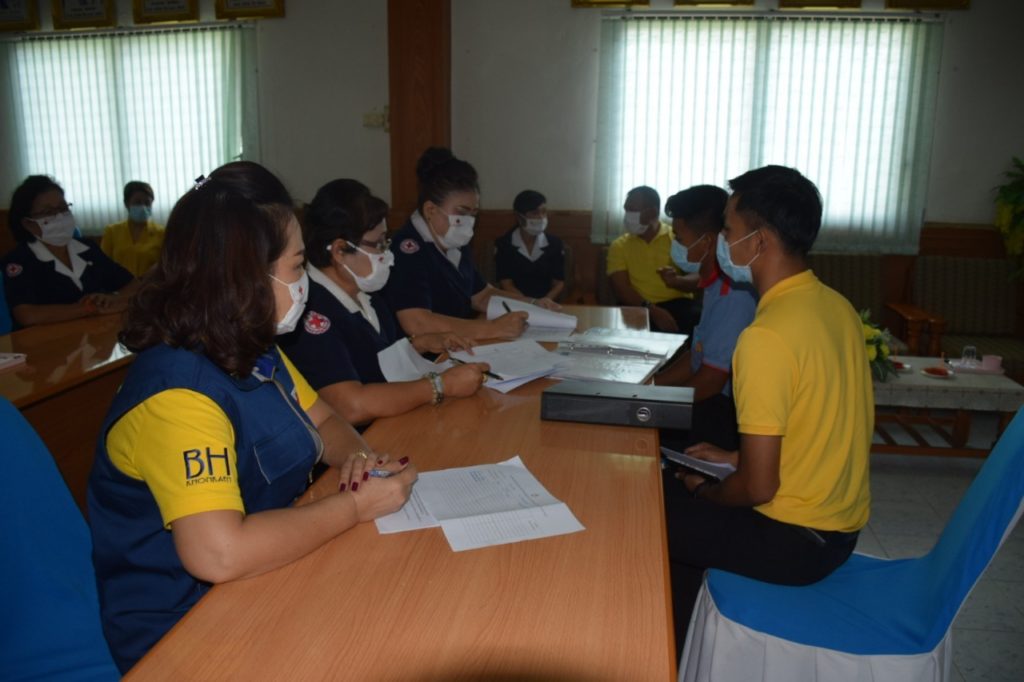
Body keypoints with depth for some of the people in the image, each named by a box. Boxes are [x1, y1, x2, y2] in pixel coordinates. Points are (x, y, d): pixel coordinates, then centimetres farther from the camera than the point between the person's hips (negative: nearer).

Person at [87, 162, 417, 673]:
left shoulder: (256, 352, 1)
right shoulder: (178, 392, -27)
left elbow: (322, 421, 13)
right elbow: (220, 554, -36)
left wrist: (357, 458, -9)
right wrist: (356, 506, -25)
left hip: (261, 580, 8)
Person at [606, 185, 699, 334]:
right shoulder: (619, 246, 11)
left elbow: (697, 279, 2)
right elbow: (621, 288, -3)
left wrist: (677, 281, -23)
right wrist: (652, 310, -19)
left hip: (678, 303, 0)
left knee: (698, 320, -33)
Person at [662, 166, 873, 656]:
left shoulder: (767, 336, -27)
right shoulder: (836, 306, 1)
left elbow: (757, 487, -25)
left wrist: (704, 491, -5)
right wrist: (734, 457, 11)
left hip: (797, 537, -8)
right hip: (839, 520, 8)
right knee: (674, 493, 20)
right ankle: (681, 645, 31)